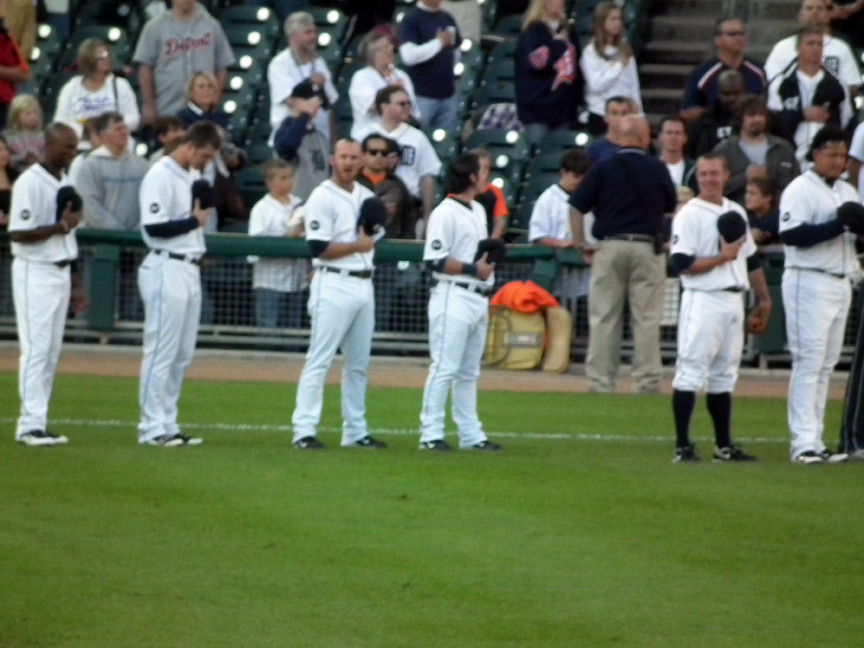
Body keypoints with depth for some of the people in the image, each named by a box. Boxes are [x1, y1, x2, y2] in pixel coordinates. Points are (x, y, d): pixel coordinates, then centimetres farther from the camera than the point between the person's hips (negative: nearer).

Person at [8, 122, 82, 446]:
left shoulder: (65, 182, 13)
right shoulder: (30, 182, -13)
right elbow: (18, 233, -19)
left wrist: (75, 282, 19)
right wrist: (61, 226, -23)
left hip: (61, 271, 9)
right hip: (35, 273, -9)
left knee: (51, 352, 8)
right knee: (36, 349, -9)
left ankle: (36, 422, 12)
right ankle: (31, 424, -9)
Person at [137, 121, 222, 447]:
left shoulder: (192, 176, 16)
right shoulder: (160, 175, -13)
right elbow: (154, 226, -20)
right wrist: (194, 221, -14)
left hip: (190, 270, 9)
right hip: (166, 270, -9)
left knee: (182, 354, 11)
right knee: (162, 352, -7)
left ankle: (168, 425, 16)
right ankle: (152, 428, -3)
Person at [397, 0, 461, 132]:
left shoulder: (448, 19, 12)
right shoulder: (411, 20, -8)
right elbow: (409, 55, -22)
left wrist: (455, 71, 14)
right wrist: (439, 42, -14)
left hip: (448, 94, 6)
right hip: (422, 95, -6)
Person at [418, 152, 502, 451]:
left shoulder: (478, 211, 17)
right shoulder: (445, 213, -12)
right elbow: (436, 259, -17)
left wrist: (492, 256, 5)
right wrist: (473, 269, -20)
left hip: (478, 298, 9)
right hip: (453, 296, -9)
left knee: (469, 371, 13)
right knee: (444, 367, -8)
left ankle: (471, 435, 17)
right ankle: (431, 434, -6)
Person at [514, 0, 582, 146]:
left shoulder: (567, 30, 15)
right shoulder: (533, 31, -6)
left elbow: (575, 66, 19)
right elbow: (534, 62, -23)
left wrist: (578, 100, 15)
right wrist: (557, 45, -13)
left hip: (564, 105, 6)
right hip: (539, 106, -6)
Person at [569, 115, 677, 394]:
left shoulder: (603, 167, -1)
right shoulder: (657, 169, 0)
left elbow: (576, 208, -3)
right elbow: (671, 208, 13)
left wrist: (580, 245, 2)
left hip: (610, 247, 0)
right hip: (647, 246, 0)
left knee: (604, 318, 3)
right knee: (646, 319, 3)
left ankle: (600, 382, 2)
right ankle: (646, 381, 1)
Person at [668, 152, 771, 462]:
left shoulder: (736, 212, 15)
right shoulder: (689, 215, -8)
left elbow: (751, 259, 23)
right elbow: (683, 264, -16)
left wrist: (763, 297, 19)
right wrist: (722, 256, -16)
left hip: (734, 302, 7)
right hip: (703, 301, -7)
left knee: (724, 375, 13)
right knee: (691, 373, -9)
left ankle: (724, 445, 18)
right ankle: (682, 446, -10)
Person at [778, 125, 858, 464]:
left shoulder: (847, 192, 17)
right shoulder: (800, 190, -8)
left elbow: (854, 237, 19)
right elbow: (791, 234, -19)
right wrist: (838, 226, -23)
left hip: (841, 282, 8)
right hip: (809, 282, -8)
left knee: (826, 364, 8)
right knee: (809, 362, -10)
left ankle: (813, 440, 12)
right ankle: (804, 442, -10)